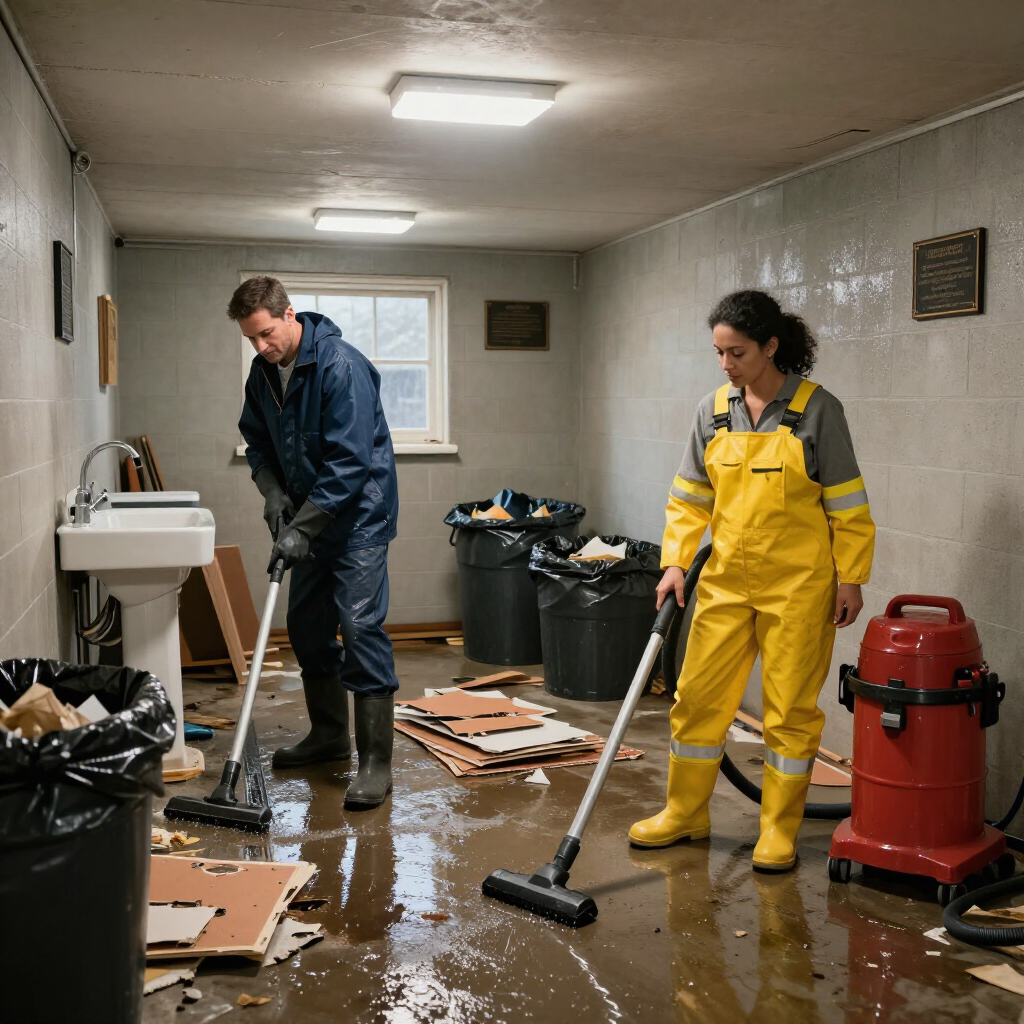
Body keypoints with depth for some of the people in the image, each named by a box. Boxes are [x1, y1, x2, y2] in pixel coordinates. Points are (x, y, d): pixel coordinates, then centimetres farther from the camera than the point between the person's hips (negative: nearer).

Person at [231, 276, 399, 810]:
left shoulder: (341, 366, -22)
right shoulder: (263, 372, 3)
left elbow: (349, 463, -26)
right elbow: (258, 441, 15)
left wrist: (301, 527, -26)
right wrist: (273, 493, -4)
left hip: (358, 515, -8)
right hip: (309, 513, 9)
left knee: (360, 625, -13)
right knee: (307, 625, 13)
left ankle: (376, 760, -8)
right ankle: (329, 734, 30)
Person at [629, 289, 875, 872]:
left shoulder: (817, 409, -8)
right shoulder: (714, 410, 5)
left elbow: (847, 503, -5)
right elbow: (690, 497, 9)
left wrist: (851, 578, -6)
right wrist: (676, 562, -1)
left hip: (797, 584, -4)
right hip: (725, 581, 5)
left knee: (790, 708, 4)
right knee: (700, 695, 9)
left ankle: (779, 832, 19)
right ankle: (685, 814, 26)